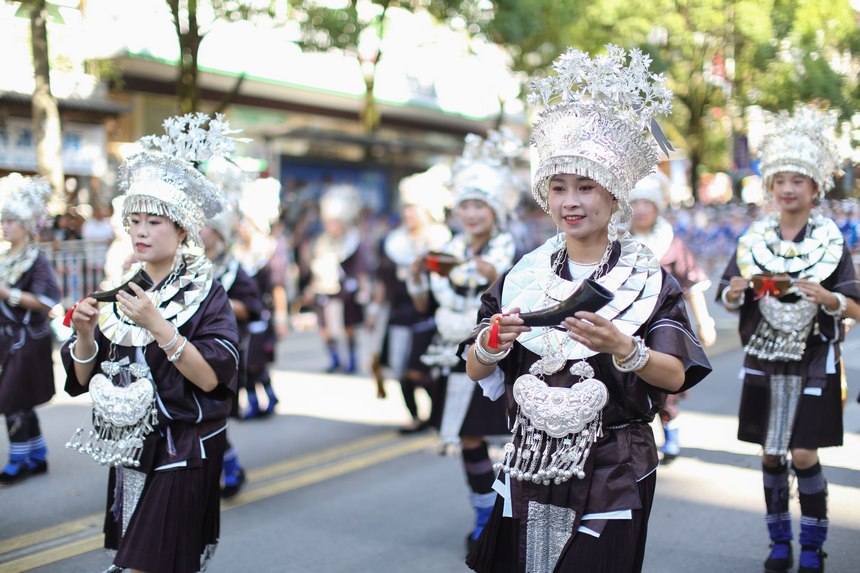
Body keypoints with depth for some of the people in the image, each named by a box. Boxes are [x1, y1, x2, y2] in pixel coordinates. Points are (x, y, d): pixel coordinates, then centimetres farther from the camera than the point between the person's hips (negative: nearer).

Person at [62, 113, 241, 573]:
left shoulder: (204, 292, -8)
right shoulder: (119, 290, 6)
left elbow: (210, 378, -20)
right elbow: (83, 378, 5)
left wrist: (157, 324, -27)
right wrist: (85, 332, -14)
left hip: (180, 457, -5)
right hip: (127, 450, 5)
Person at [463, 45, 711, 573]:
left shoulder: (648, 279, -4)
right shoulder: (522, 276, 4)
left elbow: (675, 376, -14)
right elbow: (477, 371, 1)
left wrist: (621, 348, -31)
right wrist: (492, 343, -20)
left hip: (611, 470, -2)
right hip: (529, 464, 3)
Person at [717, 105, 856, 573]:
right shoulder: (754, 239, 2)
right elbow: (726, 300, 4)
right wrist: (735, 291, -19)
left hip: (813, 362, -2)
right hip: (764, 359, 2)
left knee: (803, 454, -2)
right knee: (770, 454, 7)